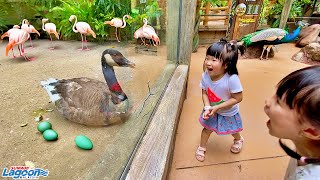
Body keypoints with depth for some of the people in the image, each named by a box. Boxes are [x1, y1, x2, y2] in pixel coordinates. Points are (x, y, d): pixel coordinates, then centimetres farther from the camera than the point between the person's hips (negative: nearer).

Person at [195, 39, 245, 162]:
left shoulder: (232, 79, -38)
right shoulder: (205, 75, -25)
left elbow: (237, 98, -27)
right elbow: (204, 93, -11)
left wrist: (217, 107, -29)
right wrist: (207, 107, -25)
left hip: (228, 112, -2)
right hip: (211, 110, 2)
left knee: (232, 130, 25)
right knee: (207, 128, 17)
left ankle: (238, 140, 61)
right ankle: (202, 147, 44)